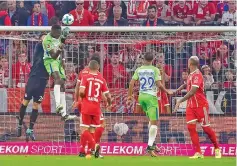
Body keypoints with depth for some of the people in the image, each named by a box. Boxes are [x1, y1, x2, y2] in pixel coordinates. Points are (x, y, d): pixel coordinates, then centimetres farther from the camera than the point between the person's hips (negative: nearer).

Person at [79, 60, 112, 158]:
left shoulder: (85, 77, -4)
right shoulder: (102, 80, 3)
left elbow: (81, 92, -16)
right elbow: (108, 96, 1)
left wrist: (82, 96, 7)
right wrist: (109, 103, 23)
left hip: (86, 107, -3)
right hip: (96, 108, 3)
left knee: (84, 129, 0)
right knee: (92, 130, 12)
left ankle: (94, 145, -23)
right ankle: (88, 152, 8)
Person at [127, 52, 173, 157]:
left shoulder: (139, 70, 6)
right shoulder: (155, 70, -5)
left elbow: (132, 83, 2)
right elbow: (159, 84, -12)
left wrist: (130, 95, 13)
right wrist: (167, 92, 3)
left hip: (141, 96, 5)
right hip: (151, 97, -5)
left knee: (151, 120, 22)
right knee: (154, 122, -5)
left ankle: (152, 143, 19)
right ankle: (150, 146, -16)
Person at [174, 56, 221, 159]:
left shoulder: (197, 75, -18)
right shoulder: (191, 75, 8)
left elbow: (192, 92, -26)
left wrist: (180, 102, -27)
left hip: (200, 105, -7)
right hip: (191, 105, 7)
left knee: (206, 128, 1)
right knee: (191, 127, -6)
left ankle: (217, 148, 21)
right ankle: (198, 153, -6)